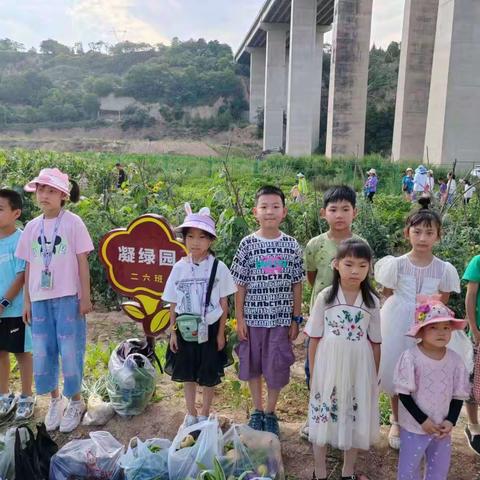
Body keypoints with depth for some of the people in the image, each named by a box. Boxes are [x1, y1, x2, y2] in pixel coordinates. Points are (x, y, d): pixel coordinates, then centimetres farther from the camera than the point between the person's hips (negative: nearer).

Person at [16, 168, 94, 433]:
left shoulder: (73, 222, -5)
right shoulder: (32, 227, 7)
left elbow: (82, 262, -5)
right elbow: (29, 266, 11)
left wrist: (85, 297, -7)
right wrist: (27, 301, 10)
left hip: (68, 298, -4)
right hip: (40, 299, 4)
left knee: (70, 351, 1)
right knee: (42, 351, 9)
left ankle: (75, 401, 21)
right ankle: (55, 399, 29)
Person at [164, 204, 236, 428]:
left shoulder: (218, 267, -10)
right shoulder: (179, 268, -4)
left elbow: (224, 303, -5)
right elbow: (173, 303, 2)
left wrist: (220, 333, -5)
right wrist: (173, 331, 1)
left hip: (210, 328, -2)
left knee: (209, 375, 11)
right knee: (188, 374, 15)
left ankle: (204, 414, 34)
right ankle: (191, 414, 35)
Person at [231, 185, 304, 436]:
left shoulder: (292, 245, -3)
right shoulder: (247, 244, -6)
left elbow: (296, 285, 2)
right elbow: (240, 285, -3)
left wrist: (296, 319, 2)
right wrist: (239, 318, -4)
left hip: (281, 318, 0)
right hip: (253, 316, 0)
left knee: (277, 366, 8)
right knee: (253, 364, 13)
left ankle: (270, 412, 30)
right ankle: (257, 410, 34)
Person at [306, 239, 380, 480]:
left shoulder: (372, 301, -3)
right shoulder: (325, 297, -7)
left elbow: (375, 342, 4)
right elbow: (314, 338, -2)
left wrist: (375, 376, 7)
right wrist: (313, 373, -1)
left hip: (359, 369, 1)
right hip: (328, 367, -1)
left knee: (355, 420, 12)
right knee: (323, 418, 8)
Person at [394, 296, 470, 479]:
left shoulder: (455, 360, -7)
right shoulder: (411, 357, -19)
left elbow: (459, 395, 1)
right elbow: (404, 393, -15)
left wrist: (451, 421, -9)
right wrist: (422, 420, -17)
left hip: (442, 428, 4)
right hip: (414, 426, -4)